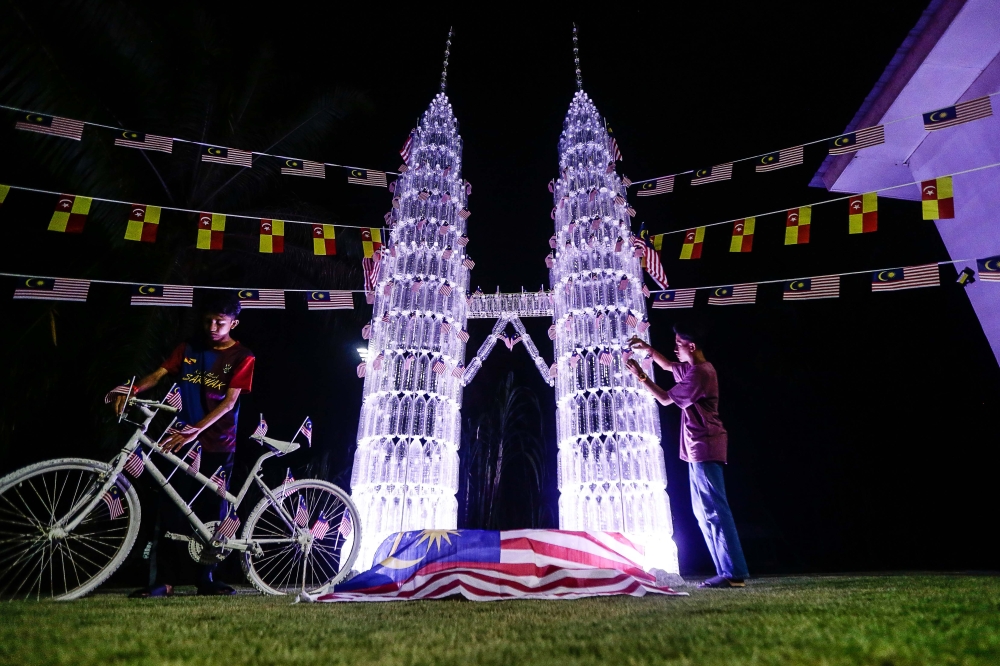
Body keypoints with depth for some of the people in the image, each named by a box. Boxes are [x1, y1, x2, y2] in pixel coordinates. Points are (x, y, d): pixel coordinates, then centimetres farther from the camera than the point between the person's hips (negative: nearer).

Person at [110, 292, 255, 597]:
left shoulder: (242, 357, -4)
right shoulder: (189, 349, 8)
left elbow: (229, 401, -13)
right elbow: (158, 374, -2)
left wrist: (196, 429, -24)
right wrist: (133, 388, -23)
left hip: (218, 445, -2)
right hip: (183, 438, 2)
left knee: (213, 512, 5)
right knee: (172, 509, -1)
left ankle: (207, 578, 17)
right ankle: (164, 580, 8)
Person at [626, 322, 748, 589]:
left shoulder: (699, 373, -17)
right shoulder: (694, 368, 14)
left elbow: (665, 399, -12)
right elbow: (668, 366, 32)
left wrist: (641, 376, -7)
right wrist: (648, 349, 18)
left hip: (705, 448, -11)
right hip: (699, 448, 11)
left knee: (715, 510, -9)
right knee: (704, 510, 12)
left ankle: (734, 573, -4)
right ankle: (727, 571, 16)